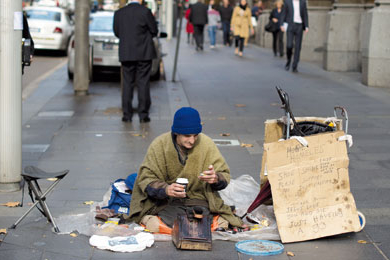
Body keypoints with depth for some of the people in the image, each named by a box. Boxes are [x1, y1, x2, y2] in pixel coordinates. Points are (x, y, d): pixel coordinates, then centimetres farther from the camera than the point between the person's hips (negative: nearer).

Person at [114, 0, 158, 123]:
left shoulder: (119, 13, 0)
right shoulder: (145, 12, -10)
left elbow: (117, 32, 10)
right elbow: (154, 31, -3)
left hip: (126, 54, 3)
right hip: (144, 53, -3)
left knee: (127, 84, 8)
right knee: (143, 84, 3)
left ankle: (127, 115, 8)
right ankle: (143, 115, 2)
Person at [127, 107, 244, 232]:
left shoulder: (207, 143, -5)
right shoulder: (159, 145, -9)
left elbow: (225, 175, 0)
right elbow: (145, 178, -10)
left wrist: (216, 179, -25)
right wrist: (165, 189, -31)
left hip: (198, 199, 1)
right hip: (167, 201, -1)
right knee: (155, 226, -29)